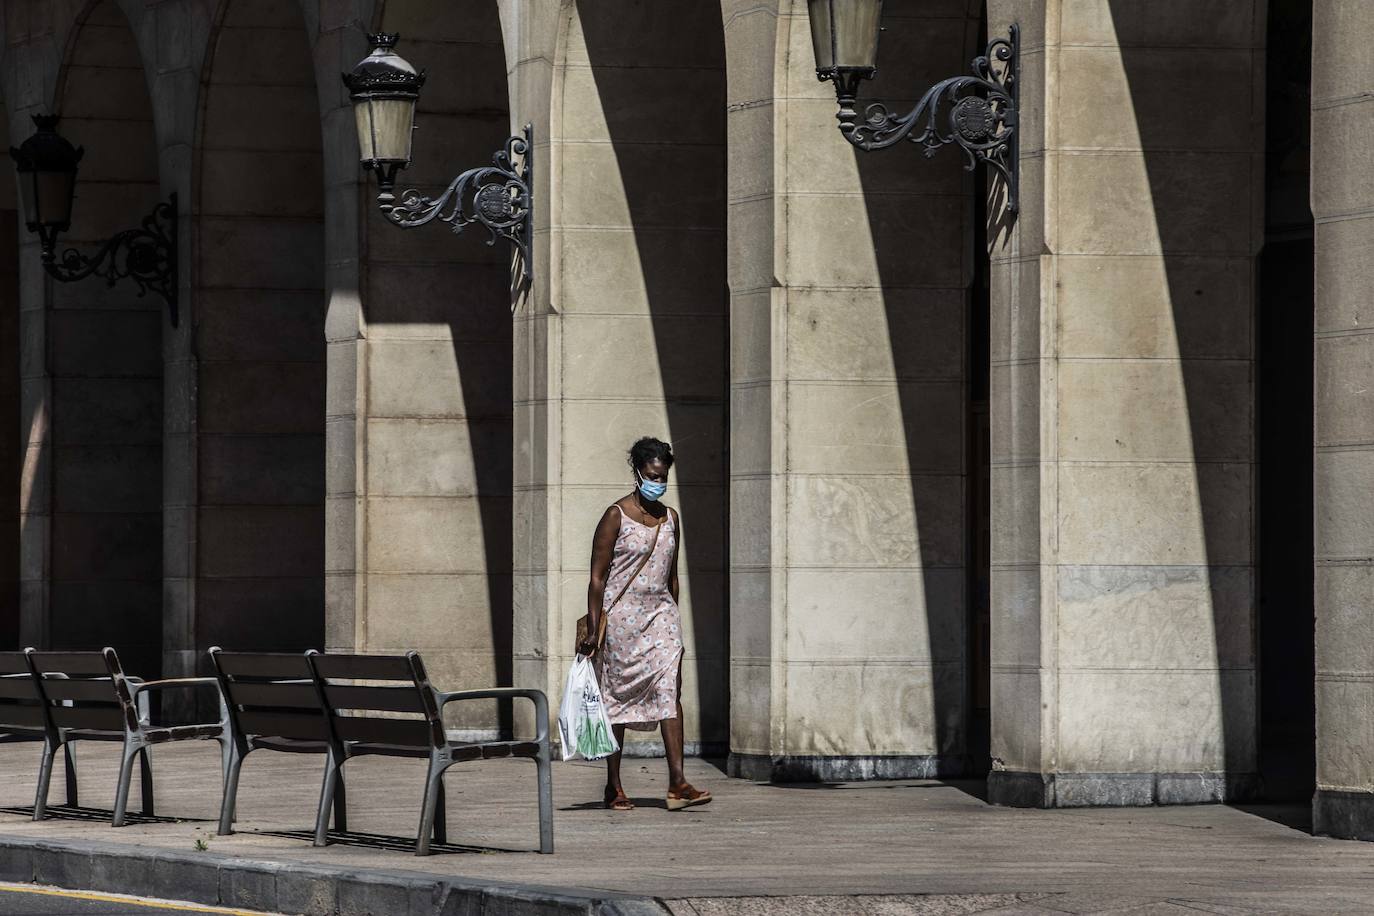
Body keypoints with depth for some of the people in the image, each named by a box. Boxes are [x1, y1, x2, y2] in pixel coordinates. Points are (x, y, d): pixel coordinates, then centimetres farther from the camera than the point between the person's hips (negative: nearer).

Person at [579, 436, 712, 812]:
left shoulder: (671, 519, 11)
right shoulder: (616, 516, -6)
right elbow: (597, 577, -7)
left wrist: (671, 620, 19)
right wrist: (592, 630, -12)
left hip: (661, 614, 4)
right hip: (622, 615, -4)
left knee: (670, 690, -10)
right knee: (618, 697, 2)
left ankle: (677, 784, -17)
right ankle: (614, 787, 12)